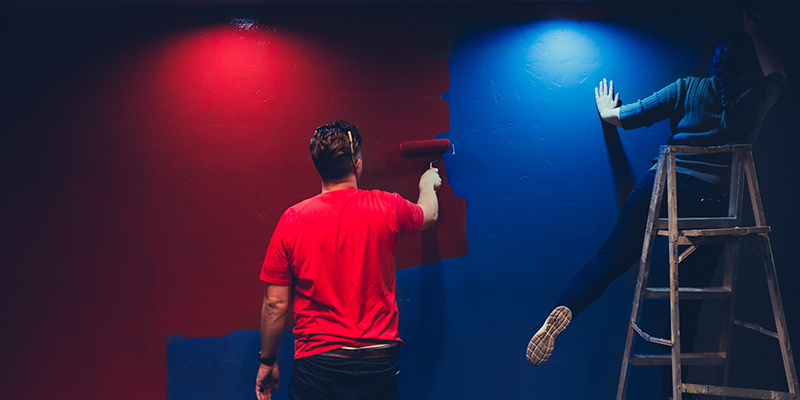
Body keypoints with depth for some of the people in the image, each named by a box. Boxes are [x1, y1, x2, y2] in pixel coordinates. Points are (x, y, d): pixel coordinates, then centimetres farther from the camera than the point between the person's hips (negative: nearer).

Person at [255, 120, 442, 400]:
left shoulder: (292, 220, -6)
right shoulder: (386, 208, -5)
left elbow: (275, 304, -3)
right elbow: (429, 214, 20)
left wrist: (267, 362, 11)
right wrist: (428, 185, 44)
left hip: (316, 364, -1)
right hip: (378, 366, 1)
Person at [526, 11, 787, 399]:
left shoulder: (687, 89, 11)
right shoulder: (757, 99, 15)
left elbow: (622, 116, 12)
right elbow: (778, 74, 40)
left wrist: (607, 110, 34)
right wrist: (754, 34, 51)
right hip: (711, 202, 0)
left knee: (613, 256, 0)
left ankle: (562, 312, -28)